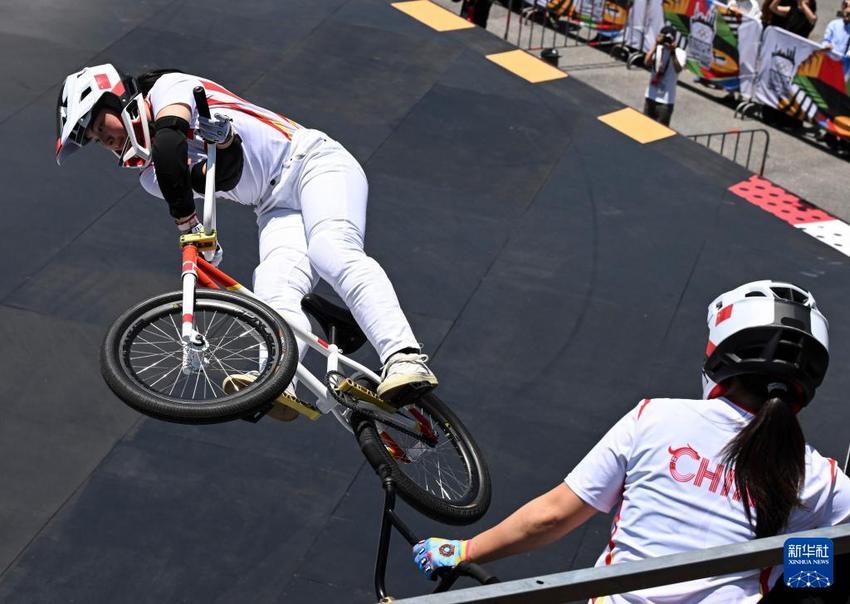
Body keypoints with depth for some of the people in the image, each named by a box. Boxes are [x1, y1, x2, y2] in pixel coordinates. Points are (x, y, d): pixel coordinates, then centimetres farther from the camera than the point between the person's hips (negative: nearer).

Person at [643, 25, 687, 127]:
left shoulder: (680, 53, -11)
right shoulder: (657, 49, -1)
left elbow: (678, 69, -28)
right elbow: (647, 62, -18)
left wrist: (673, 52, -39)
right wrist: (656, 44, -24)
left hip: (666, 99, -4)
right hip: (651, 96, 4)